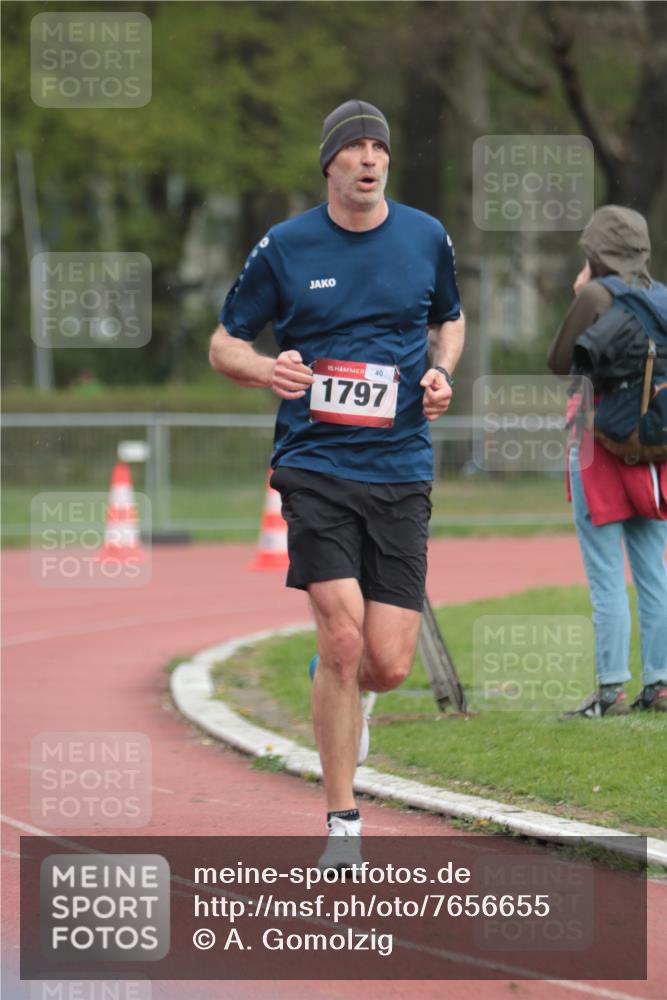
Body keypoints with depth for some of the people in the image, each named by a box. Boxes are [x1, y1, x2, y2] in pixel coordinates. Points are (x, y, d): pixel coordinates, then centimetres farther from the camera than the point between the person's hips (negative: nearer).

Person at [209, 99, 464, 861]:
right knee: (344, 638, -17)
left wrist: (442, 372, 3)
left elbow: (449, 320, 25)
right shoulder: (284, 247, 0)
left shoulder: (427, 239, 6)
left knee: (388, 667, -5)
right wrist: (267, 369, -14)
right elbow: (223, 344, 8)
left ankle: (336, 687, 35)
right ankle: (341, 825, -3)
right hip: (316, 465, -2)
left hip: (400, 469, 2)